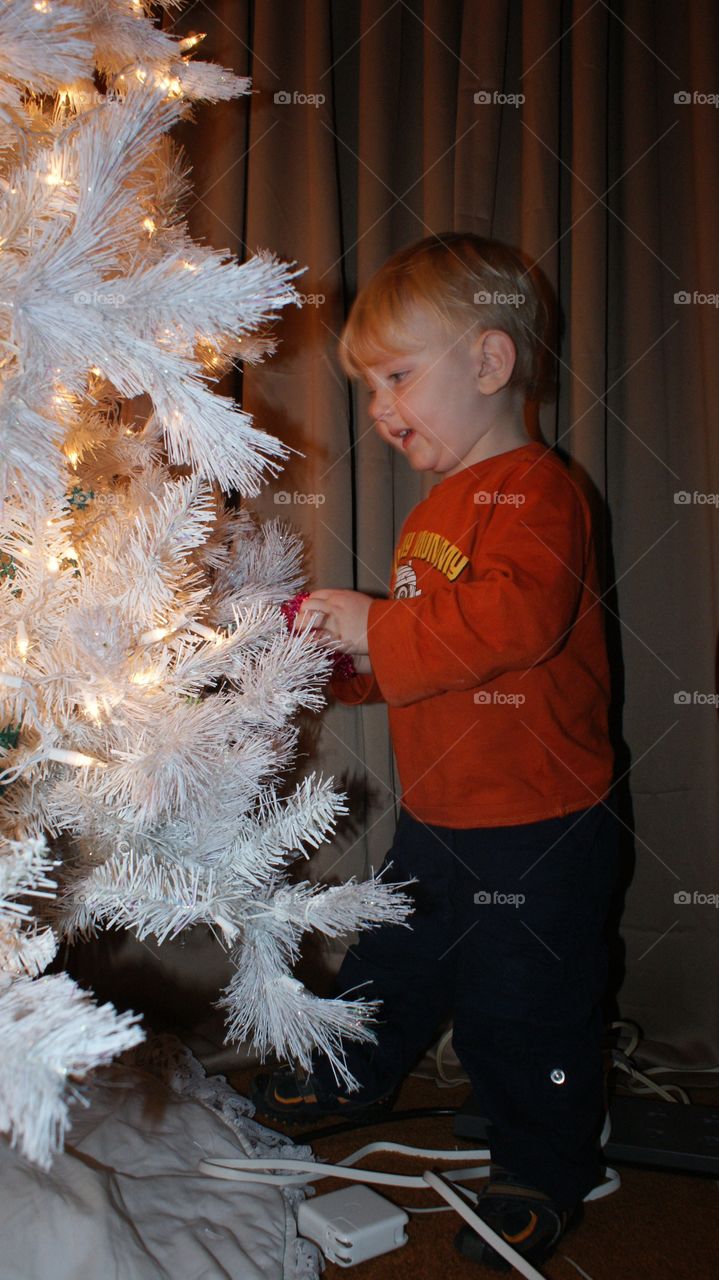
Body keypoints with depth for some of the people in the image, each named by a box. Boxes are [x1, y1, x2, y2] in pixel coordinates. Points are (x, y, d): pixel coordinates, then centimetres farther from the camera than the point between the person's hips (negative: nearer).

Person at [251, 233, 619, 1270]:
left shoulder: (532, 490, -20)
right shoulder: (438, 507, 11)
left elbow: (516, 617, -38)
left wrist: (377, 626, -29)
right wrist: (345, 649, 4)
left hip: (535, 831, -9)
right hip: (436, 815, 9)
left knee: (524, 1005, 8)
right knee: (397, 953, 27)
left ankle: (545, 1168, 31)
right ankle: (355, 1075, 52)